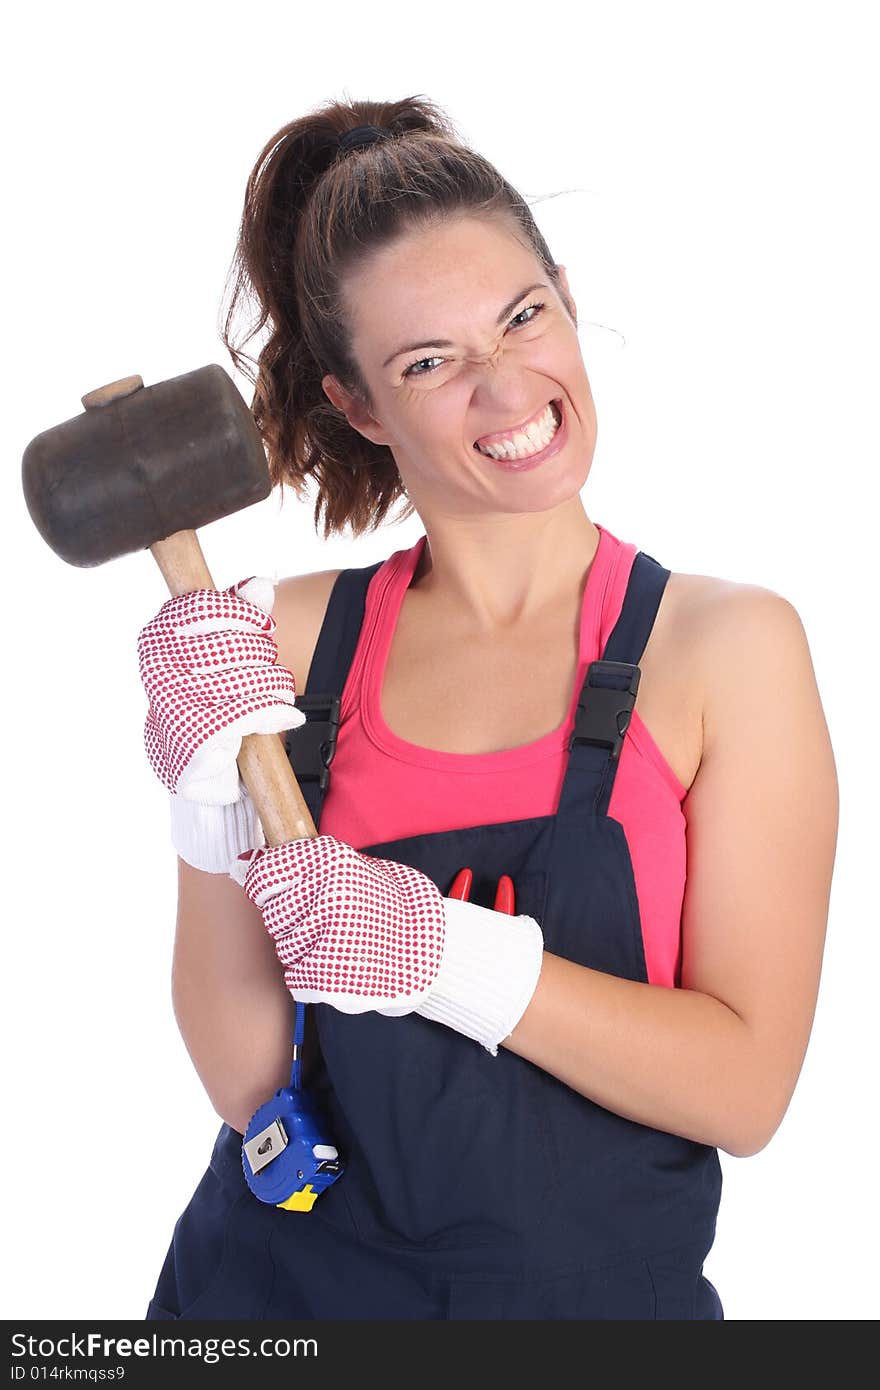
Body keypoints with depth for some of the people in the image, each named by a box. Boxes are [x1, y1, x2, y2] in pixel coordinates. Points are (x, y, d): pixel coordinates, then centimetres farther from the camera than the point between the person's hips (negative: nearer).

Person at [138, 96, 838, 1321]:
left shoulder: (731, 645, -10)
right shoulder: (290, 638, -6)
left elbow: (747, 1087, -14)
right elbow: (245, 1083, -8)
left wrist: (450, 956, -23)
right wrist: (216, 820, -21)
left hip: (589, 1289, -1)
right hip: (280, 1279, 1)